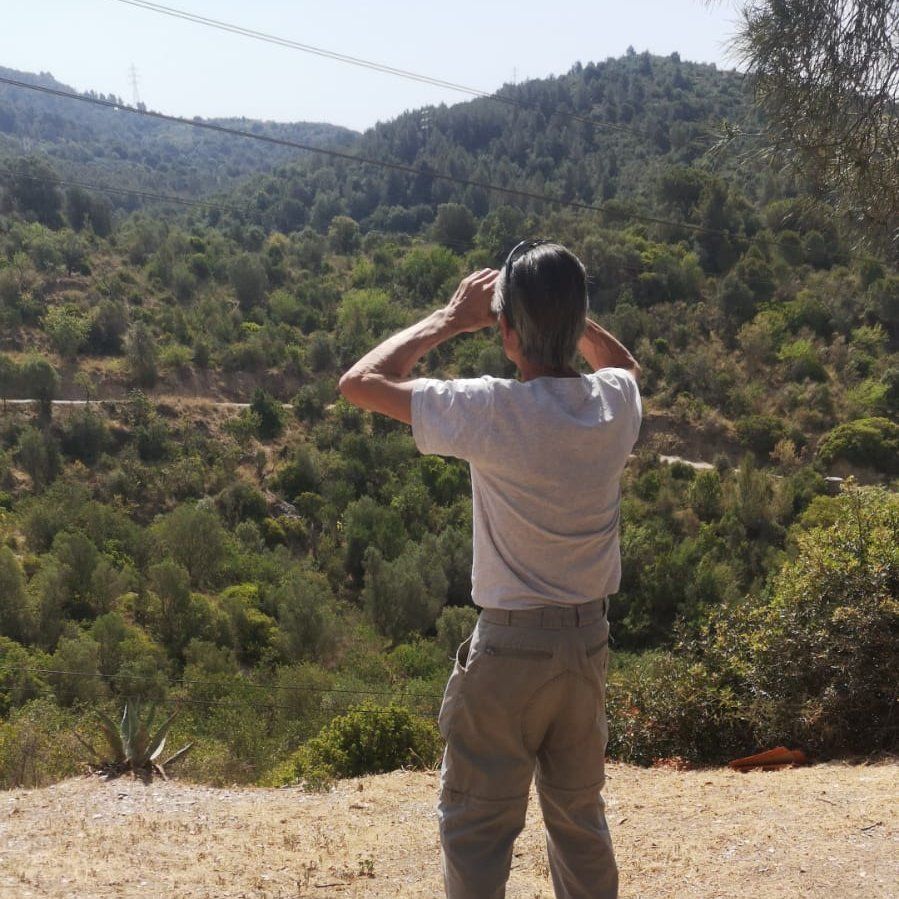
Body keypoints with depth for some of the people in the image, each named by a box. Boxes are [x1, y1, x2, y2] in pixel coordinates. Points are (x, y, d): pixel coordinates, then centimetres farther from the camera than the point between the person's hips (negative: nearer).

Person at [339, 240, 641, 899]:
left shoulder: (493, 412, -22)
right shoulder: (617, 402, -6)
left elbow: (360, 382, -13)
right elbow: (622, 361, 21)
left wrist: (451, 318, -5)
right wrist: (563, 306, 9)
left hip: (510, 647, -5)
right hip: (589, 641, 6)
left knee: (476, 827, 8)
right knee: (580, 815, 22)